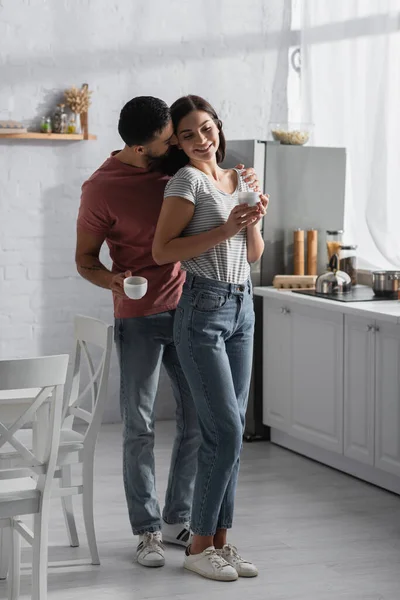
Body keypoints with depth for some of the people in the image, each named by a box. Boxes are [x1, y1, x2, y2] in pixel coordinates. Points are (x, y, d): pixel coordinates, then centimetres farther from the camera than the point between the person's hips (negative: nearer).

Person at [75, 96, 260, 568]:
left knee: (197, 420, 7)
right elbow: (84, 259, -6)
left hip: (187, 309, 5)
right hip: (139, 320, -5)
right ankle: (147, 530, 13)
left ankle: (178, 520, 20)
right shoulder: (101, 188, -13)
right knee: (139, 428, 0)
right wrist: (114, 280, -28)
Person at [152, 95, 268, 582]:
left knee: (230, 432, 7)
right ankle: (199, 546, 2)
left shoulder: (238, 180, 14)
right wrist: (225, 229, -19)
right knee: (225, 432, -9)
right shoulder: (187, 180, -7)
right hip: (202, 311, -7)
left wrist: (255, 221, -4)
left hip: (241, 309, 7)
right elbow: (162, 251, -15)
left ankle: (220, 541, 15)